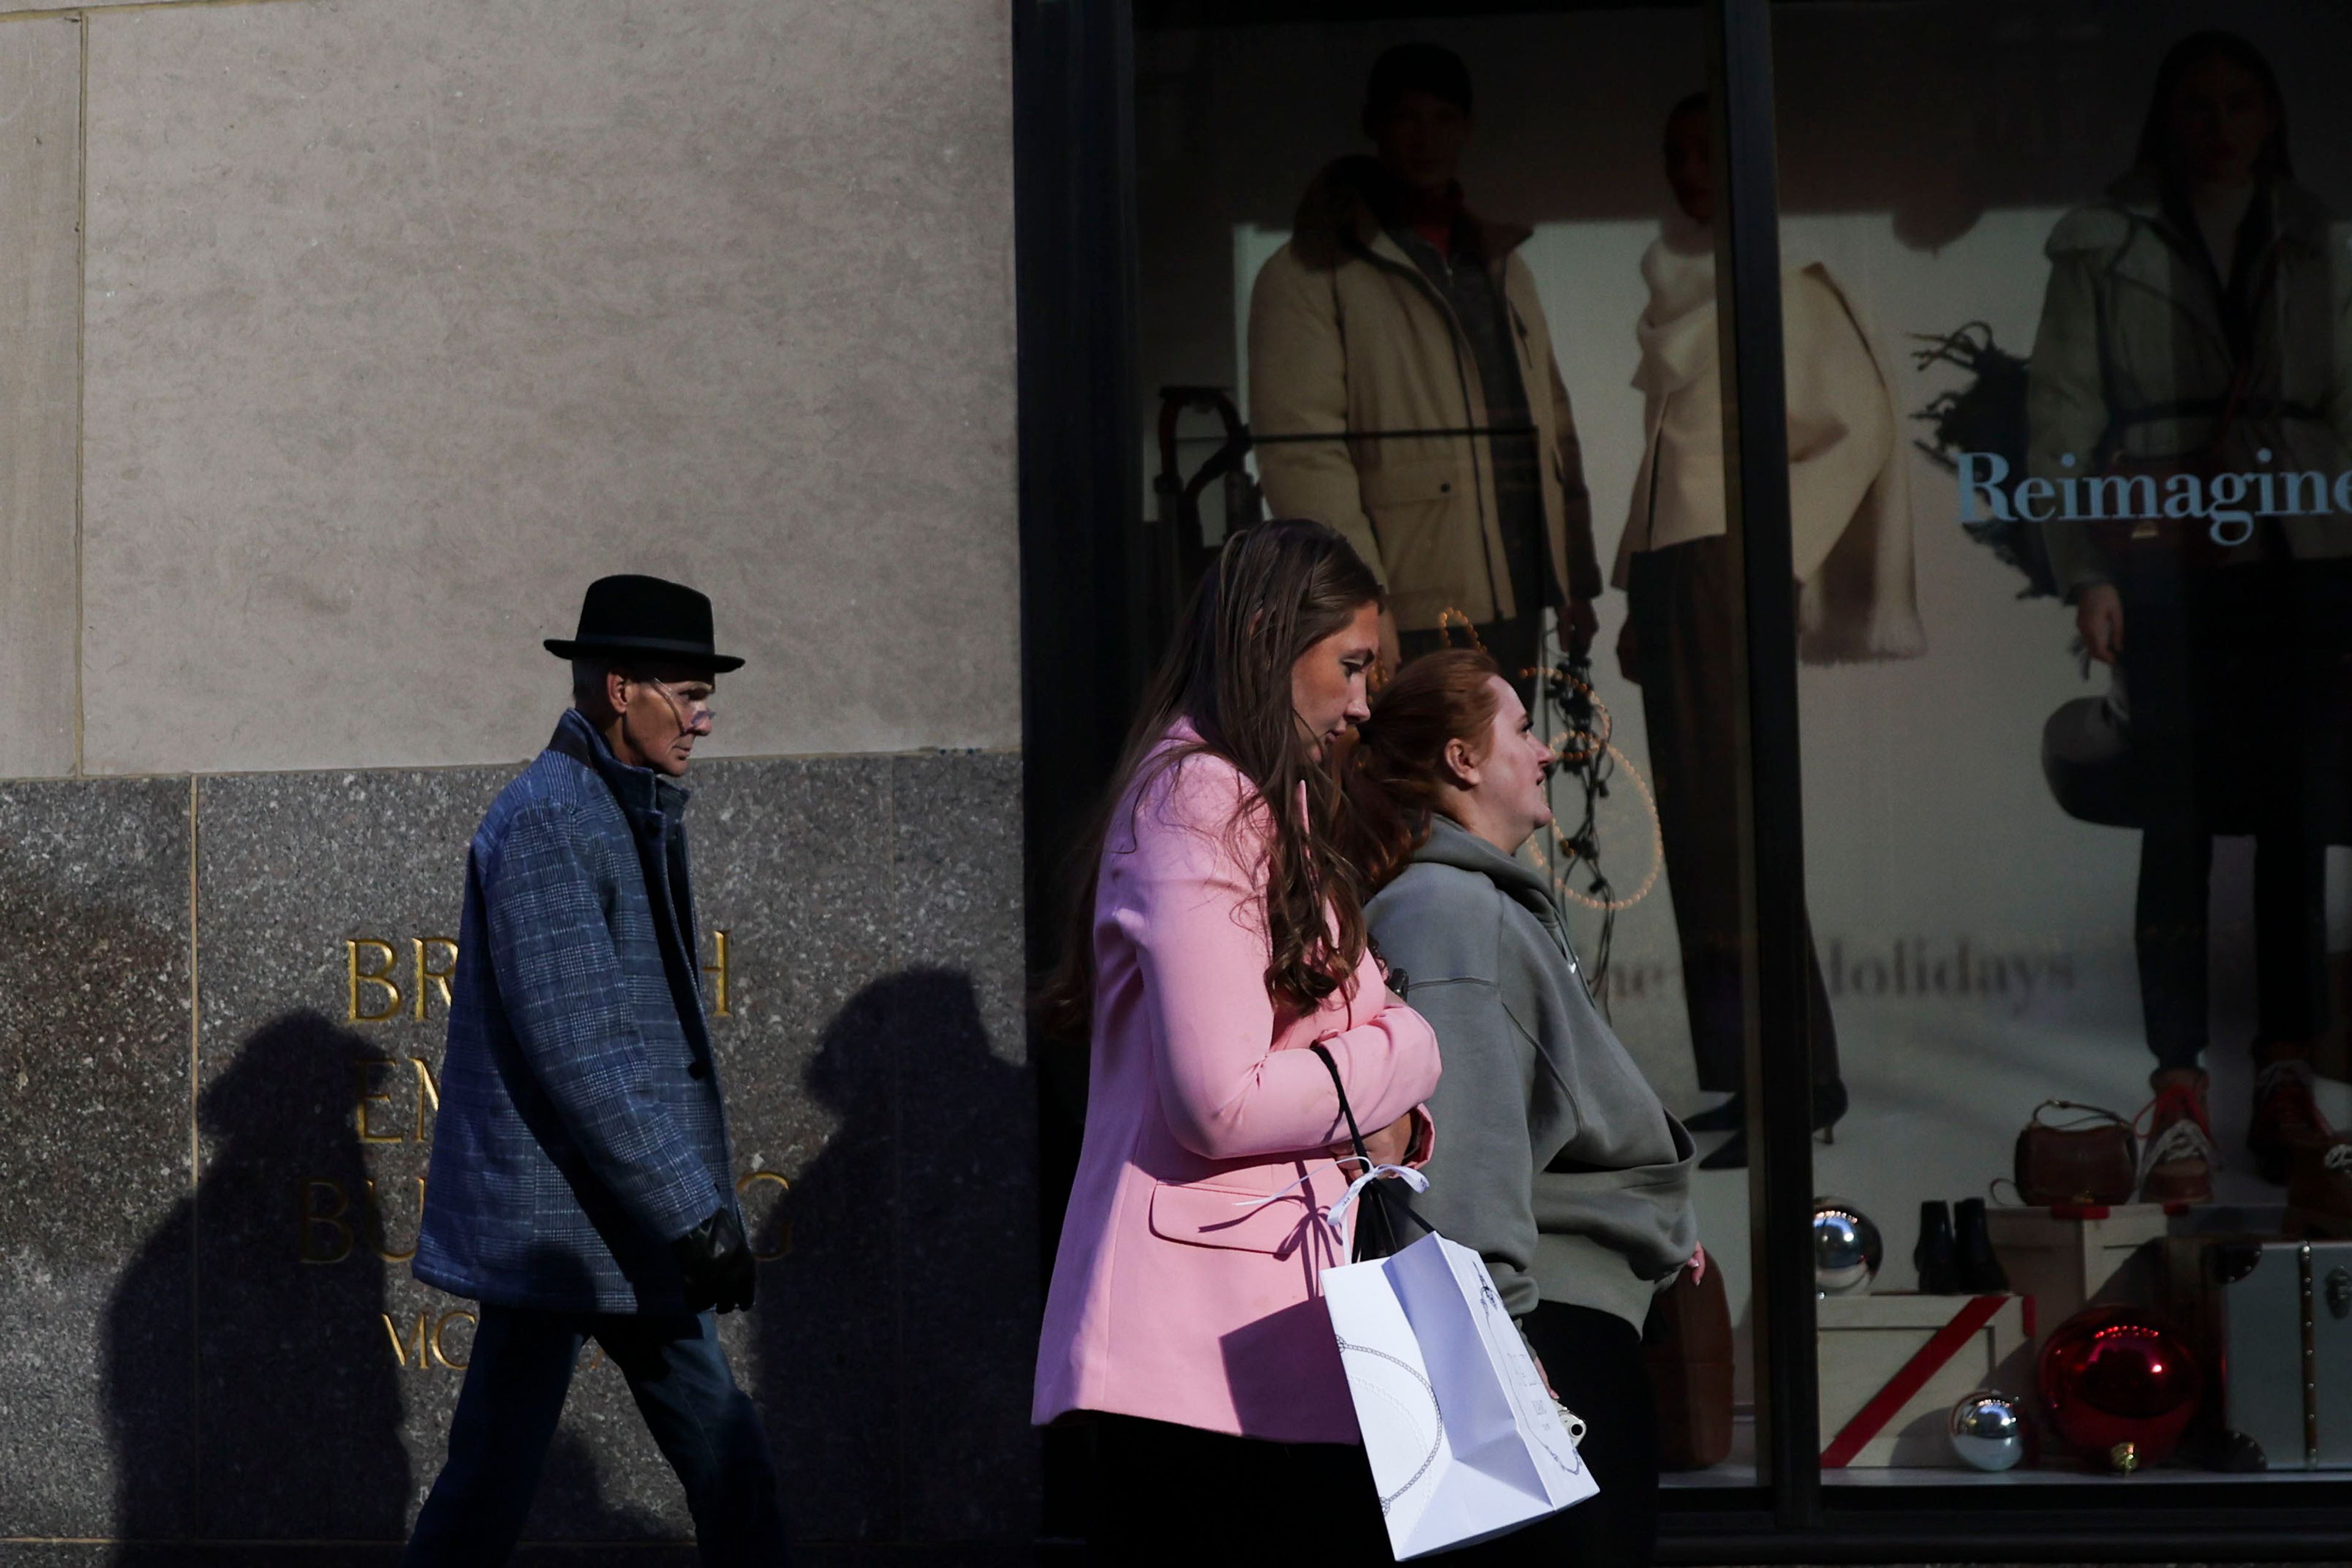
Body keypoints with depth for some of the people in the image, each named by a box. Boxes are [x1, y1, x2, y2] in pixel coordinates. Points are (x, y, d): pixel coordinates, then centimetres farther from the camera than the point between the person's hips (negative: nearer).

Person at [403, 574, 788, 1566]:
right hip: (555, 1228, -10)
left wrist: (697, 1208, 17)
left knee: (728, 1467, 8)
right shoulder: (544, 823, -15)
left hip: (631, 1229, 10)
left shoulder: (626, 815, 16)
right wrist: (695, 1215, -23)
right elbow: (577, 1052, -22)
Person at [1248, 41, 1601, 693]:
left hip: (1513, 610, 7)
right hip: (1403, 622, -7)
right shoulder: (1311, 277, -2)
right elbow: (1300, 451, -12)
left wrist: (1575, 579, 12)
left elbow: (1553, 426, 20)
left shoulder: (1503, 266, 22)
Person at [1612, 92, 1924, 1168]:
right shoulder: (1678, 290, 18)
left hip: (1731, 559, -7)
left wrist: (1778, 530, -8)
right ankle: (1745, 1073, 6)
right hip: (1668, 564, 7)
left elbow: (1859, 423, -7)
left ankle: (1801, 1076, -10)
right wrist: (1636, 599, 15)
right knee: (1698, 829, 4)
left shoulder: (1783, 283, -2)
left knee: (1736, 822, -12)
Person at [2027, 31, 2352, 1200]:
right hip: (2166, 567, -2)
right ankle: (2179, 1095, -2)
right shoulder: (2105, 246, 4)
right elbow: (2060, 414, 1)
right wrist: (2083, 570, -6)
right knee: (2177, 829, -5)